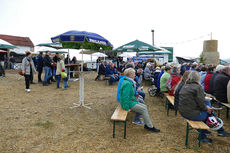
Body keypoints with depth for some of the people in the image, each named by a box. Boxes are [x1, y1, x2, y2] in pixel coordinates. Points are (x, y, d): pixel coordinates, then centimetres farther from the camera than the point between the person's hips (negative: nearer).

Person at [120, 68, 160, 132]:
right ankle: (150, 127, 1)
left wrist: (136, 101, 14)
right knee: (144, 109, -11)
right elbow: (125, 97, -27)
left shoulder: (129, 82, 9)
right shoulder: (127, 83, -24)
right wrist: (127, 108, -23)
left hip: (131, 101, 10)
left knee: (144, 106, 8)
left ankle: (146, 125, 12)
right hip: (128, 103, -10)